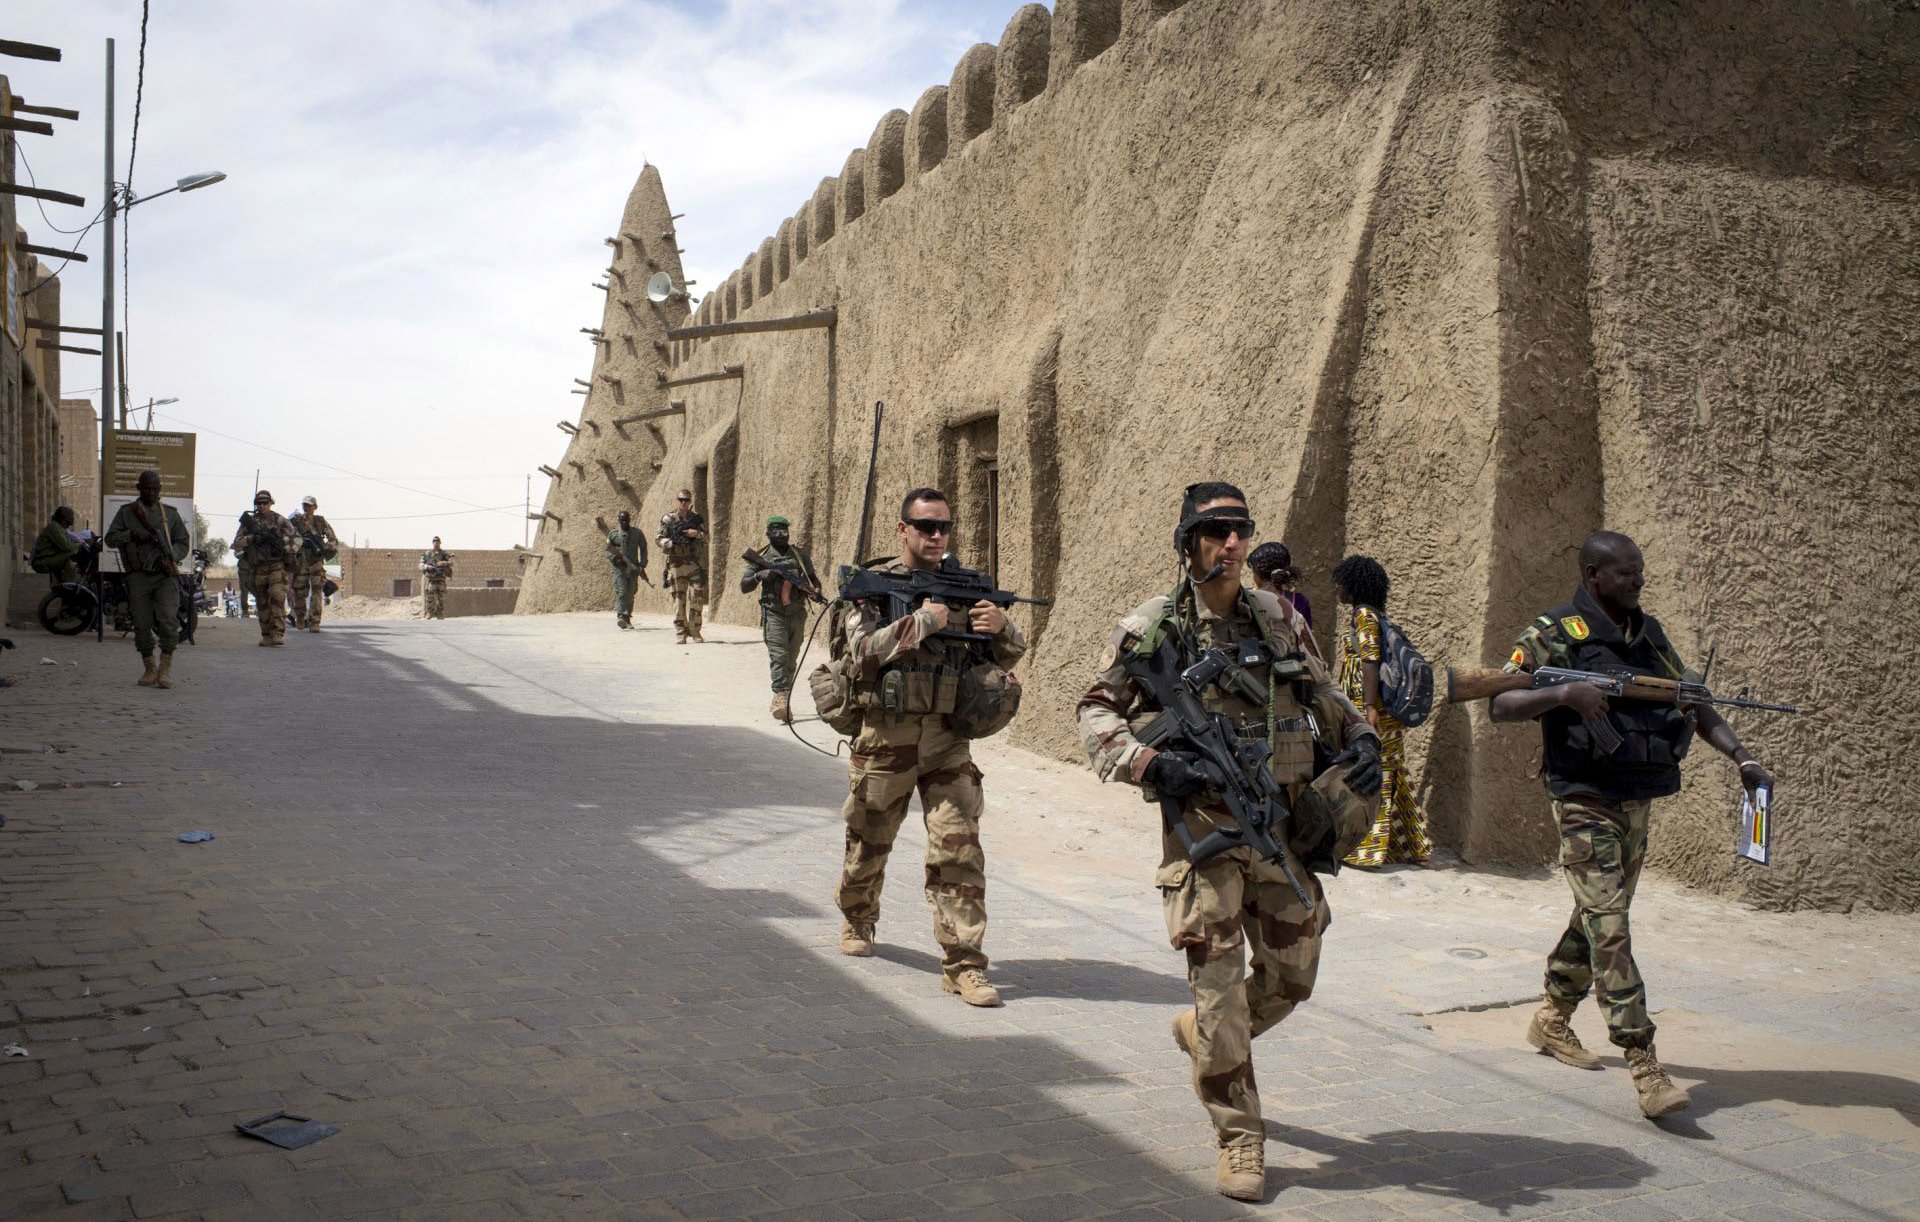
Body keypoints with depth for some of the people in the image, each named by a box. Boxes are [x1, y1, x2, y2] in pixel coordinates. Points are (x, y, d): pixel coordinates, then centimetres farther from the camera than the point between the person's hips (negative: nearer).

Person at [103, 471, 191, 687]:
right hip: (139, 576, 1)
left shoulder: (170, 513, 14)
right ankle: (149, 669, 14)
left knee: (168, 619, -16)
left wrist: (169, 556, -6)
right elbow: (110, 539, 6)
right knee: (142, 625, 2)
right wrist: (133, 534, -11)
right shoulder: (126, 512, 12)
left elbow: (184, 543, 13)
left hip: (165, 574, -1)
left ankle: (166, 667, -10)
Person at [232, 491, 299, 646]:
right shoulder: (249, 522, 9)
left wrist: (287, 550, -11)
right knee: (262, 604, 5)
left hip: (277, 566, -3)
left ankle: (278, 634, -20)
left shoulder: (279, 521, 4)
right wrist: (252, 538, -14)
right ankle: (266, 636, 13)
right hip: (258, 568, 3)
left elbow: (296, 538, 5)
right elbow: (237, 543, 3)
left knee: (277, 598, -17)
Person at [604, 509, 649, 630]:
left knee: (630, 595, 5)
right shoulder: (613, 534, 7)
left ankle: (627, 618, 15)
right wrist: (613, 558, -11)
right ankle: (620, 617, -26)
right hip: (619, 567, -2)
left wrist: (642, 566, 2)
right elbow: (607, 550, 10)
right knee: (621, 592, -16)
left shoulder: (637, 534, 8)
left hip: (633, 568, 2)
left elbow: (643, 549, 11)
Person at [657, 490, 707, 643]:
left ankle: (694, 631, 8)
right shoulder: (668, 520, 6)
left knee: (696, 597, -4)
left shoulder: (698, 519, 11)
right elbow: (659, 539, 4)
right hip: (676, 565, -1)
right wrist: (670, 543, -16)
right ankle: (680, 633, 3)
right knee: (679, 599, -1)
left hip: (695, 564, 1)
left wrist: (697, 534, -12)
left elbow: (706, 538, 8)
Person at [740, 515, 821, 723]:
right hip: (773, 614, -3)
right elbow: (744, 587, 2)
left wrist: (814, 588, -4)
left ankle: (783, 701, 20)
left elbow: (813, 578, 18)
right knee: (778, 656, -17)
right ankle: (781, 699, -26)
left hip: (797, 614, 3)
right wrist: (759, 575, -17)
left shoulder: (800, 554, 9)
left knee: (791, 659, 9)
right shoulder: (762, 557, 3)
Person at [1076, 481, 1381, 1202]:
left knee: (1290, 979, 13)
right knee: (1219, 986, -2)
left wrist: (1359, 737, 4)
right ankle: (1240, 1138, 12)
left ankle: (1200, 1035, 41)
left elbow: (1321, 691, 21)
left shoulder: (1276, 617, 8)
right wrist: (1150, 764, -18)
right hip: (1204, 829, -5)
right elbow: (1096, 715, -3)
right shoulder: (1152, 629, -6)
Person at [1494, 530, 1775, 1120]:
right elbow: (1500, 704, -14)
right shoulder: (1554, 634, -9)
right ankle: (1645, 1066, -14)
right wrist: (1563, 693, -28)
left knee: (1599, 916, 16)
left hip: (1637, 799, 7)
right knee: (1609, 927, -11)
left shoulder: (1649, 633, 11)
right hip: (1586, 800, -7)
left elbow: (1694, 702, 14)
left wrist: (1741, 755, 1)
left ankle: (1552, 1020, 33)